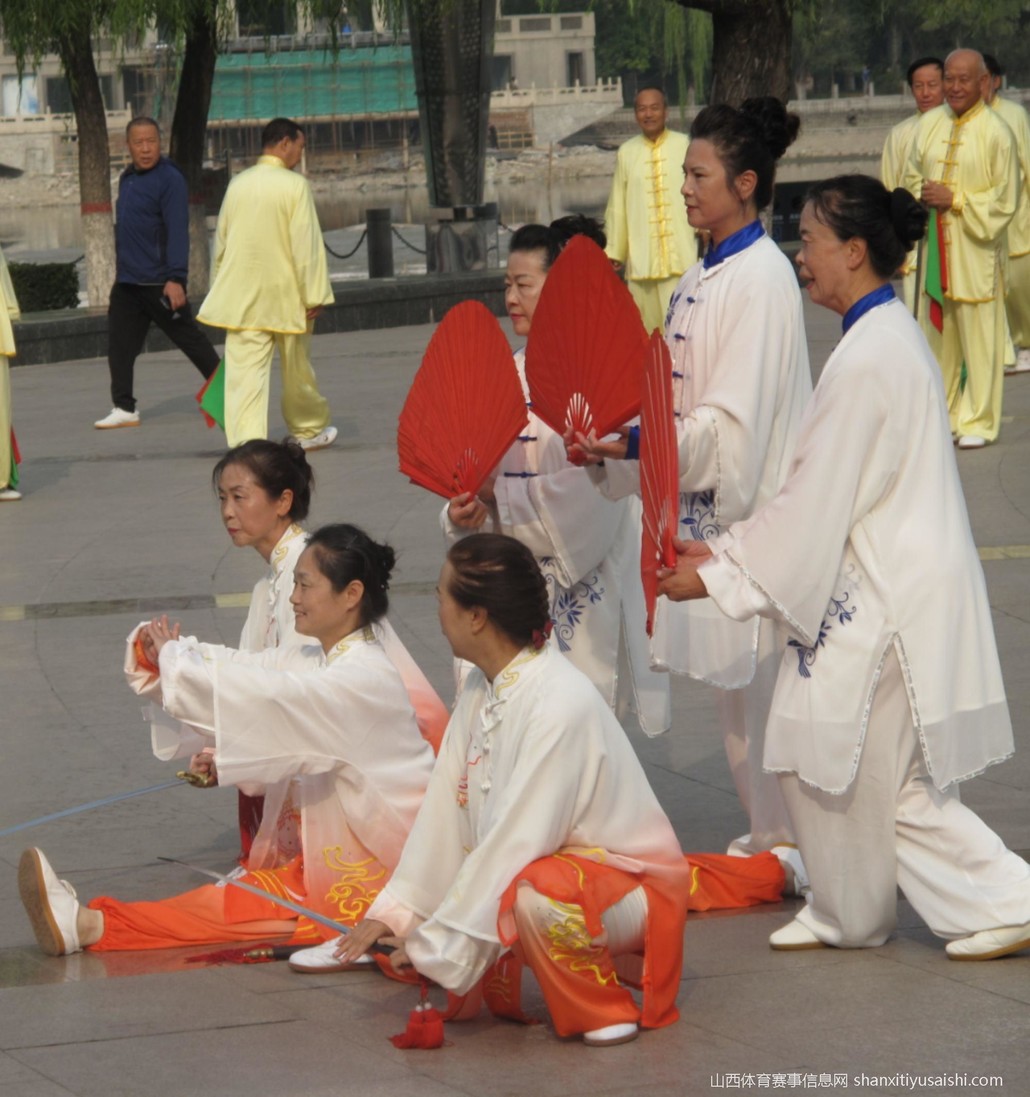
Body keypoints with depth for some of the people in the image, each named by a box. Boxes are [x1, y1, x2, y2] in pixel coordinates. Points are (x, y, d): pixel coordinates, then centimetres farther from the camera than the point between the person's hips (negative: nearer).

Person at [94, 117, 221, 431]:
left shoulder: (170, 179, -13)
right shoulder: (127, 179, 13)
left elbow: (178, 232, -19)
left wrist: (176, 278, -26)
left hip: (160, 283, -7)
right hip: (127, 284, 7)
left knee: (190, 340, 2)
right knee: (119, 346, 1)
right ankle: (124, 408, 5)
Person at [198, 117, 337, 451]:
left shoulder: (238, 185, 3)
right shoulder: (295, 186, -11)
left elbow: (222, 242, 11)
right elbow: (306, 244, -13)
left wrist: (221, 285, 22)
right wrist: (314, 295, -10)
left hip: (242, 296, 2)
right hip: (286, 296, -2)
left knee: (245, 371, -4)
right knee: (297, 370, 16)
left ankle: (246, 442, -16)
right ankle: (309, 429, 34)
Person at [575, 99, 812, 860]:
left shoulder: (762, 278, -16)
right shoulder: (701, 279, 12)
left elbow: (736, 420, -21)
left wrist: (635, 443, -27)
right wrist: (610, 449, 4)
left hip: (753, 505, -9)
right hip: (705, 500, 9)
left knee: (762, 676, -4)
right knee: (731, 683, 15)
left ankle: (791, 839, 5)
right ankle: (769, 833, 25)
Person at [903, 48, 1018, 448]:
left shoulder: (995, 132, -8)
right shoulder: (929, 124, 7)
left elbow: (1005, 200, -7)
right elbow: (911, 176, 18)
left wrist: (955, 200, -14)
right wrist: (924, 195, -4)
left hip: (976, 250, -5)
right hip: (933, 246, 5)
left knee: (979, 337, -1)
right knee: (936, 335, 9)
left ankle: (977, 421, 7)